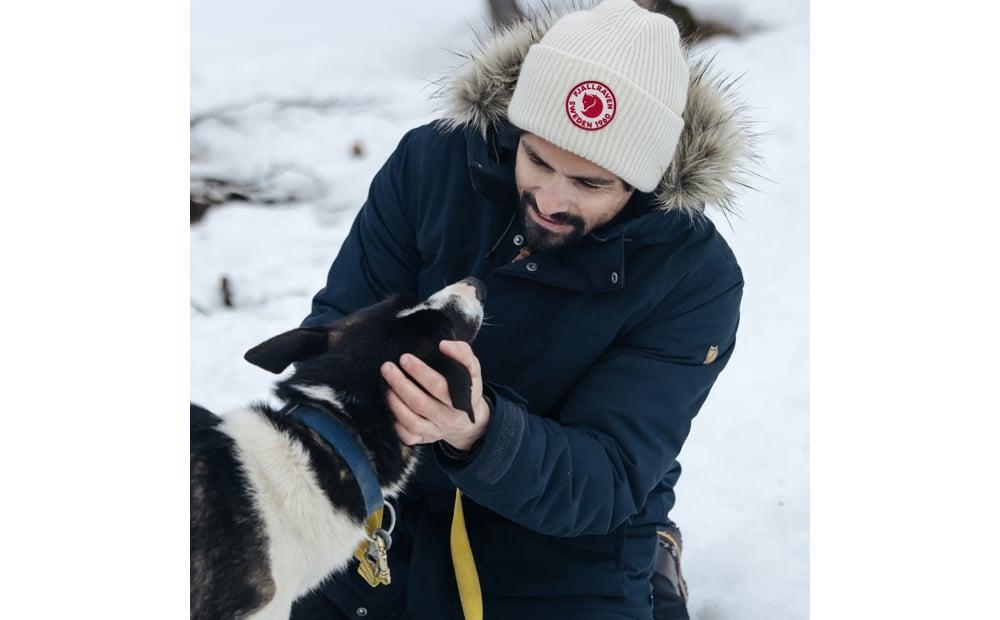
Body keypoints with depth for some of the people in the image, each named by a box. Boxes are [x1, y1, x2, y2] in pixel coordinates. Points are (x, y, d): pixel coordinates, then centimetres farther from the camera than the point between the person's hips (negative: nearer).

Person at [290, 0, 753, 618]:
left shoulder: (697, 279, -19)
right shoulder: (431, 162, -12)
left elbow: (606, 482, -23)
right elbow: (339, 317, -8)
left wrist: (479, 434, -43)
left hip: (569, 552, -2)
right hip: (393, 518, 2)